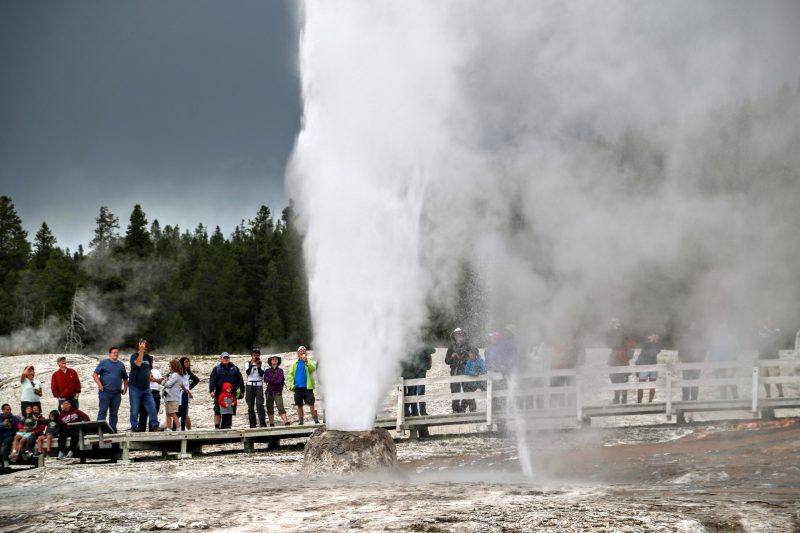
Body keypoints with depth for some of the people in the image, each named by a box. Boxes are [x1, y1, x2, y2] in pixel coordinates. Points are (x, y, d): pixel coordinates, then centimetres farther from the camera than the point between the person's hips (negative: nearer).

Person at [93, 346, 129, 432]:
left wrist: (125, 388, 12)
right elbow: (95, 374, 0)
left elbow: (125, 378, 27)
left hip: (117, 393, 4)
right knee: (103, 410, -10)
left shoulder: (121, 365, 18)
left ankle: (113, 429, 9)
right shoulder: (104, 363, 5)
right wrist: (99, 384, -14)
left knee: (114, 412, 6)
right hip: (105, 392, -4)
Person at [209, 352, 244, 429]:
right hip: (220, 394, -2)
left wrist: (242, 390, 9)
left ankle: (228, 426, 14)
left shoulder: (235, 368, 14)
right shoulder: (216, 369, 7)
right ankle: (217, 426, 1)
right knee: (218, 412, -4)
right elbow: (212, 380, -1)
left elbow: (240, 380, 15)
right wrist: (211, 391, -13)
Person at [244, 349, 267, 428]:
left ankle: (262, 423, -15)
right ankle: (252, 423, 8)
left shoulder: (261, 364, 5)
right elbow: (247, 372, -8)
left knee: (260, 404, -14)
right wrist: (251, 365, -19)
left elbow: (261, 374, -7)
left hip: (259, 385, -2)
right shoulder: (248, 363, 9)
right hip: (250, 385, 2)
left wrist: (258, 366, -18)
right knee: (250, 405, 3)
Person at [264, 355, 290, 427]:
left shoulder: (280, 370, 4)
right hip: (269, 391, 3)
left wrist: (270, 380, -5)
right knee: (270, 408, 2)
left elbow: (279, 380, -8)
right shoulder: (267, 371, 10)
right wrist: (275, 380, -10)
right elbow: (265, 380, -5)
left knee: (281, 407, -13)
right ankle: (271, 424, 5)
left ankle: (286, 422, -22)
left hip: (277, 392, -3)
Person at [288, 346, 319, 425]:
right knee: (299, 405, 6)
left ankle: (316, 420, -7)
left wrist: (307, 362, -30)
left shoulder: (309, 361, 4)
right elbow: (291, 374, 11)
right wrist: (292, 384, -2)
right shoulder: (295, 363, 14)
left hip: (307, 387, -3)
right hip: (297, 388, 3)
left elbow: (313, 368, -16)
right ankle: (300, 420, 13)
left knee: (311, 405, -8)